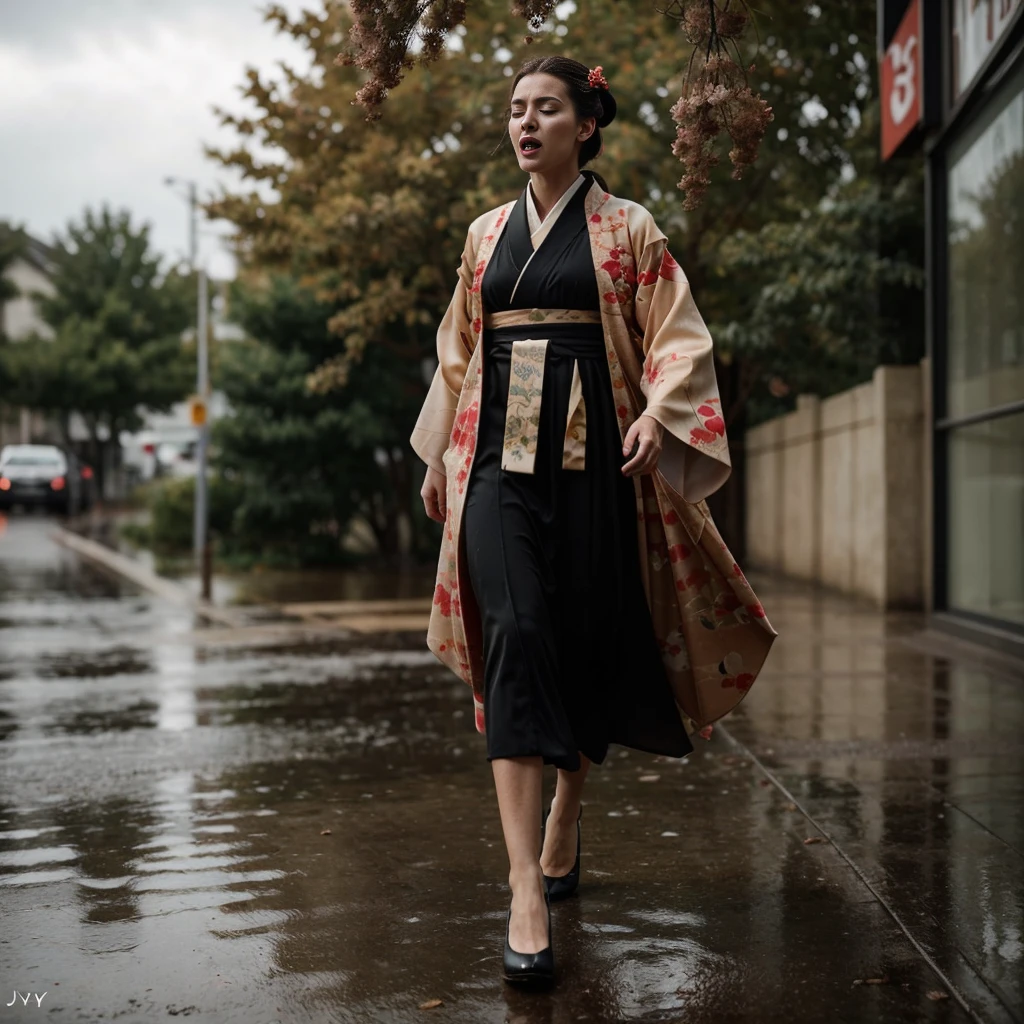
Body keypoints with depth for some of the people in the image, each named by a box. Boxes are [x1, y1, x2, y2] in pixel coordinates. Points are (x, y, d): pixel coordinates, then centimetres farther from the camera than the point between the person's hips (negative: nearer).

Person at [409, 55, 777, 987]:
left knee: (588, 644, 3)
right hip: (500, 459, 2)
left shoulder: (629, 230, 7)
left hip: (593, 457, -1)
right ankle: (527, 896, -19)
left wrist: (656, 414, -18)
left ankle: (563, 827, 29)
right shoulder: (486, 235, 17)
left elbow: (675, 338, 1)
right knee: (517, 636, -14)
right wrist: (438, 460, 21)